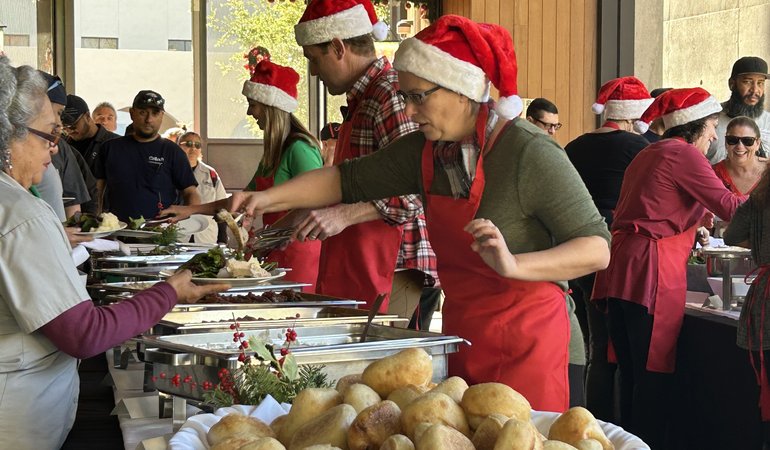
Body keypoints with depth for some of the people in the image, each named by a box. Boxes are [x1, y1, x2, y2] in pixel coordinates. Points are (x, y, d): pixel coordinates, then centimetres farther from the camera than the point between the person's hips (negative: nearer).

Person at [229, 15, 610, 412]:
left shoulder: (530, 153, -17)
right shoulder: (425, 151, 4)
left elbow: (597, 248, -19)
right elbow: (347, 180, 13)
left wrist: (514, 265, -33)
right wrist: (270, 198, 1)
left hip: (523, 341, -6)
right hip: (460, 334, 7)